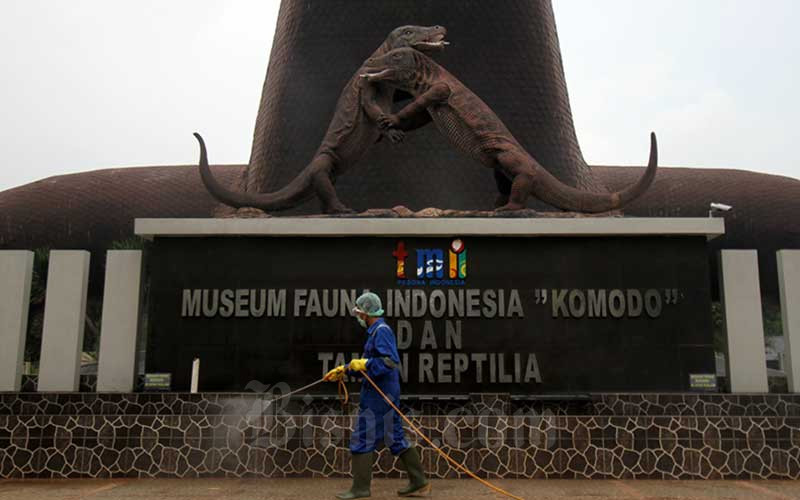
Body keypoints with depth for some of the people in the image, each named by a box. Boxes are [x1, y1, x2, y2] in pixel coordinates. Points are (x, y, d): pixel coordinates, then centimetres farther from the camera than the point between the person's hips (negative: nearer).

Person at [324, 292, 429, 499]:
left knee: (363, 438, -1)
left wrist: (365, 364, -21)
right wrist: (344, 370, 23)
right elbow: (368, 363, 25)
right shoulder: (376, 331, 17)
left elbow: (391, 361, -25)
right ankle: (419, 482, 16)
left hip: (379, 395, -10)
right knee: (396, 439, 12)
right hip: (382, 394, 10)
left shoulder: (381, 331, -15)